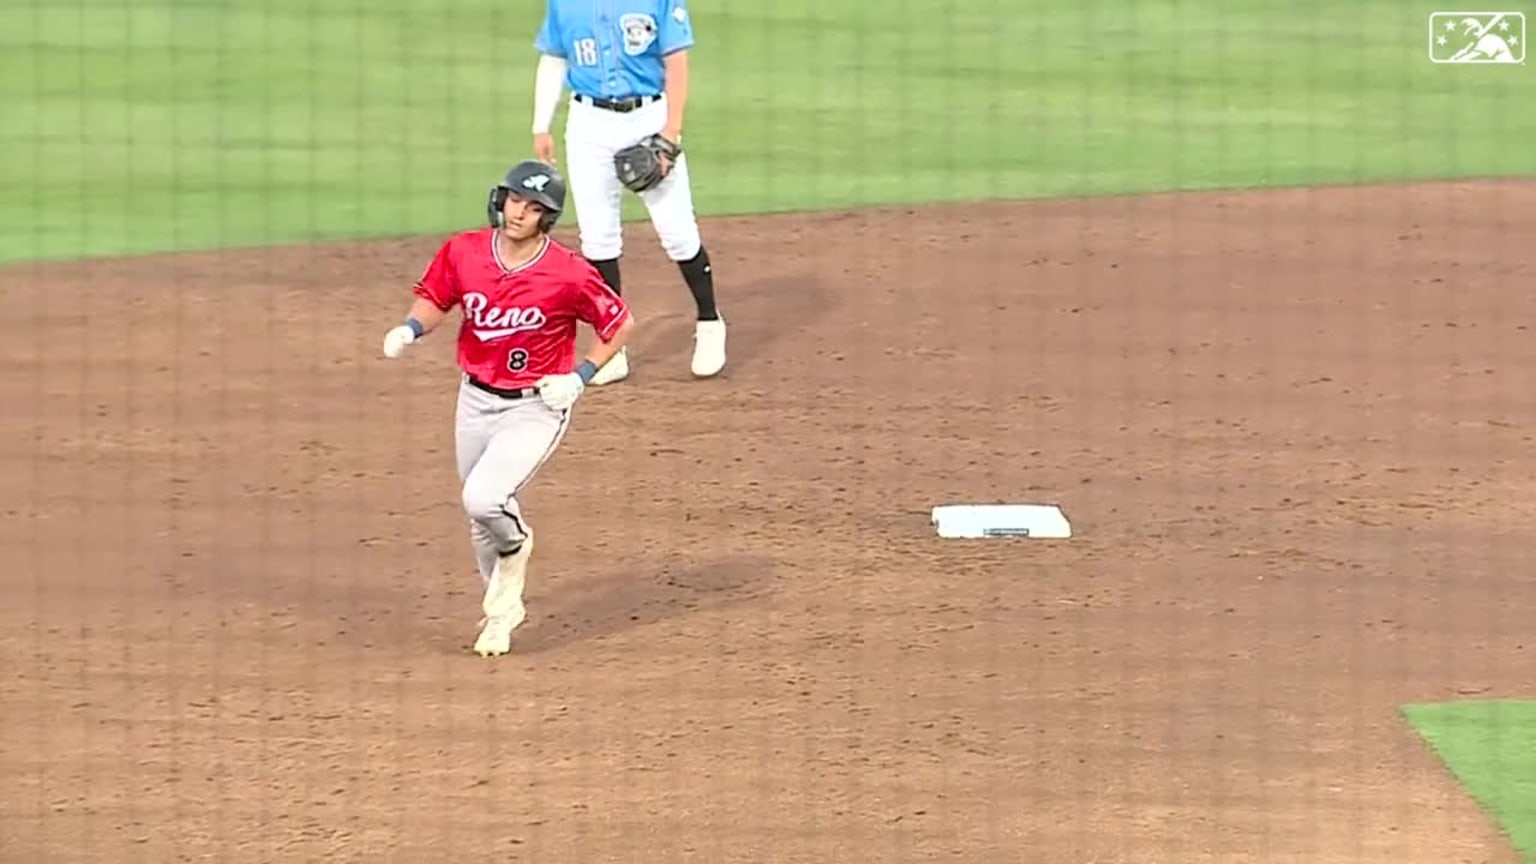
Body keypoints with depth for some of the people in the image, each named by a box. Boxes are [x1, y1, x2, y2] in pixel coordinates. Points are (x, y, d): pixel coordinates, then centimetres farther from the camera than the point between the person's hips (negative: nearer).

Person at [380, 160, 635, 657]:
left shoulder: (568, 274, -19)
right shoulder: (463, 252, -9)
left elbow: (621, 324, -6)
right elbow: (435, 300, 8)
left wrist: (580, 376, -12)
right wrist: (411, 328, -13)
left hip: (536, 408, -5)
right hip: (476, 401, 5)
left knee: (482, 499, -23)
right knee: (481, 520, 15)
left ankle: (515, 543, 12)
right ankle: (501, 609, 39)